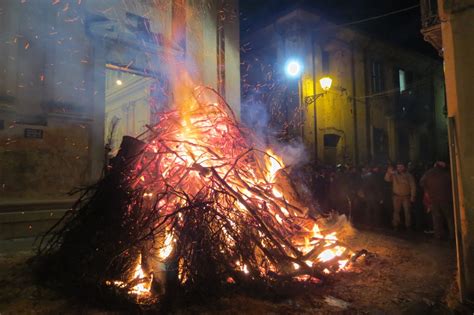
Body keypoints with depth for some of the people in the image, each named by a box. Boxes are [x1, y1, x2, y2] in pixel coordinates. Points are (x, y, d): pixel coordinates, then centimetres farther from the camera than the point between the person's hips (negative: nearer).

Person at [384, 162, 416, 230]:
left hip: (406, 197, -1)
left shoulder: (409, 176, -2)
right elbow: (387, 179, -12)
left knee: (407, 212, 4)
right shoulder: (394, 175, 2)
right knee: (396, 211, 6)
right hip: (396, 196, 1)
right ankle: (395, 225, 13)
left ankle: (408, 226, 14)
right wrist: (389, 172, -25)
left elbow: (413, 186, -3)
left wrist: (412, 196, -7)